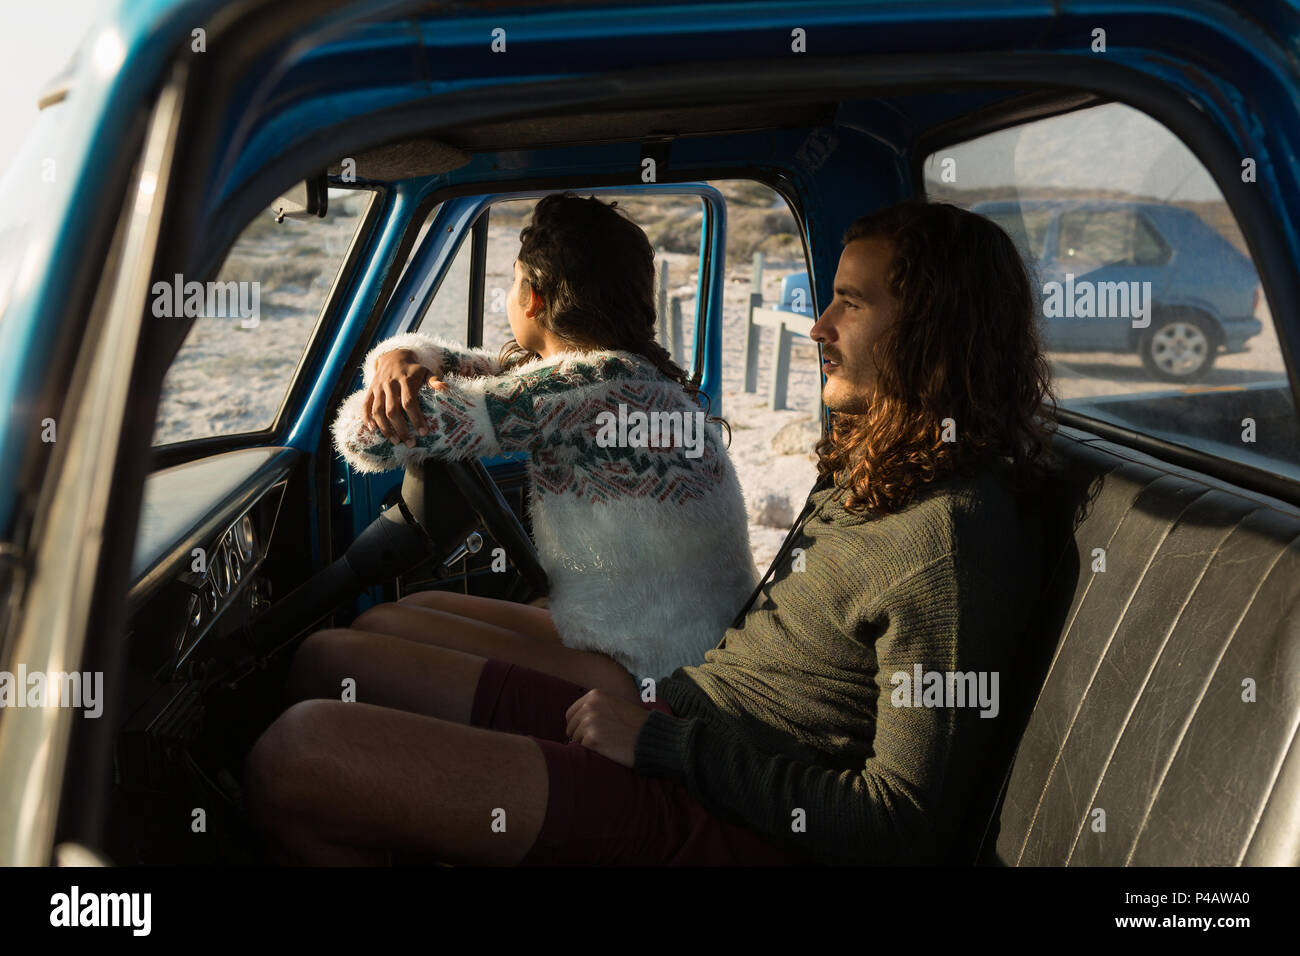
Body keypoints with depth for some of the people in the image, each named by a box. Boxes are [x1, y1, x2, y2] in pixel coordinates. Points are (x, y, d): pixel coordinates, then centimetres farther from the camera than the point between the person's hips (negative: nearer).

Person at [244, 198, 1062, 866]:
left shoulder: (956, 533, -19)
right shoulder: (864, 471, 11)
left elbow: (902, 829, -21)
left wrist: (664, 743, -17)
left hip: (728, 819, -10)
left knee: (302, 753, -20)